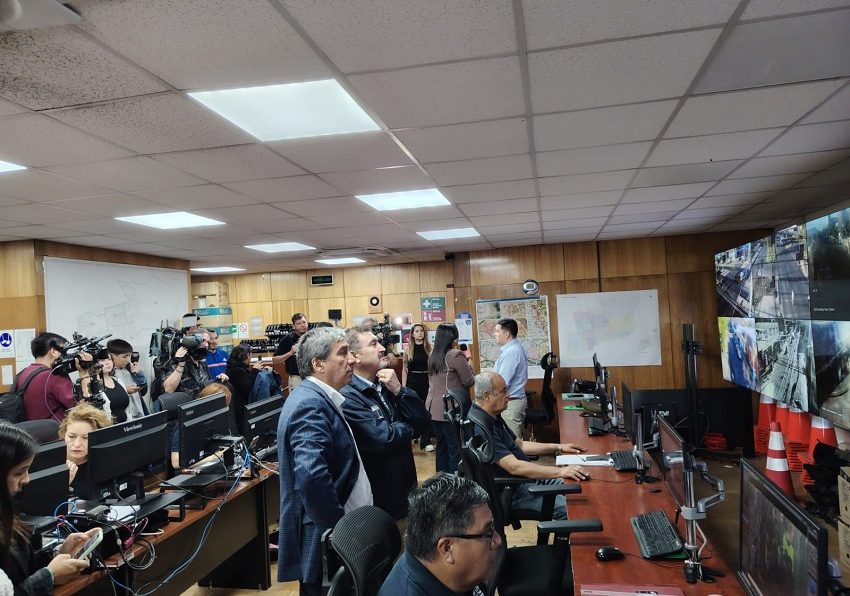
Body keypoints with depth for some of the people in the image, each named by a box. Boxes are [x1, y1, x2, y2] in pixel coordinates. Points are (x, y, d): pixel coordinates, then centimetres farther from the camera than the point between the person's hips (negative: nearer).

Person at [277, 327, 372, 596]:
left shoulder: (316, 397, 9)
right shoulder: (310, 404, -22)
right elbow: (311, 475, -34)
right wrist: (340, 528, -24)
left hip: (329, 526, 10)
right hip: (324, 535, -10)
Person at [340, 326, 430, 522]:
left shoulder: (388, 385, 4)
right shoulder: (348, 397, -20)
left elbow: (423, 420, -1)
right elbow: (384, 438, -26)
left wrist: (398, 390, -15)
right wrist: (408, 428, -5)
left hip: (407, 489, 7)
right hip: (380, 497, -7)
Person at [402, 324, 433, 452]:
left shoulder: (429, 347, 1)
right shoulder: (408, 349, 2)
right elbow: (404, 369, 2)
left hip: (426, 381, 0)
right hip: (412, 381, 0)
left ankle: (426, 441, 11)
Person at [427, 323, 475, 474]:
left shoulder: (432, 356, 10)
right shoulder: (456, 355, -12)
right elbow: (469, 382, -8)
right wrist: (469, 367, 11)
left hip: (433, 409, 8)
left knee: (442, 447, 15)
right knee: (456, 450, -1)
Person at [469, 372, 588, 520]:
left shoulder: (493, 417, 8)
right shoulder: (479, 428, -25)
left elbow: (519, 444, 18)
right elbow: (514, 467, -30)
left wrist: (559, 447, 11)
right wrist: (560, 471, -31)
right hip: (509, 490, -10)